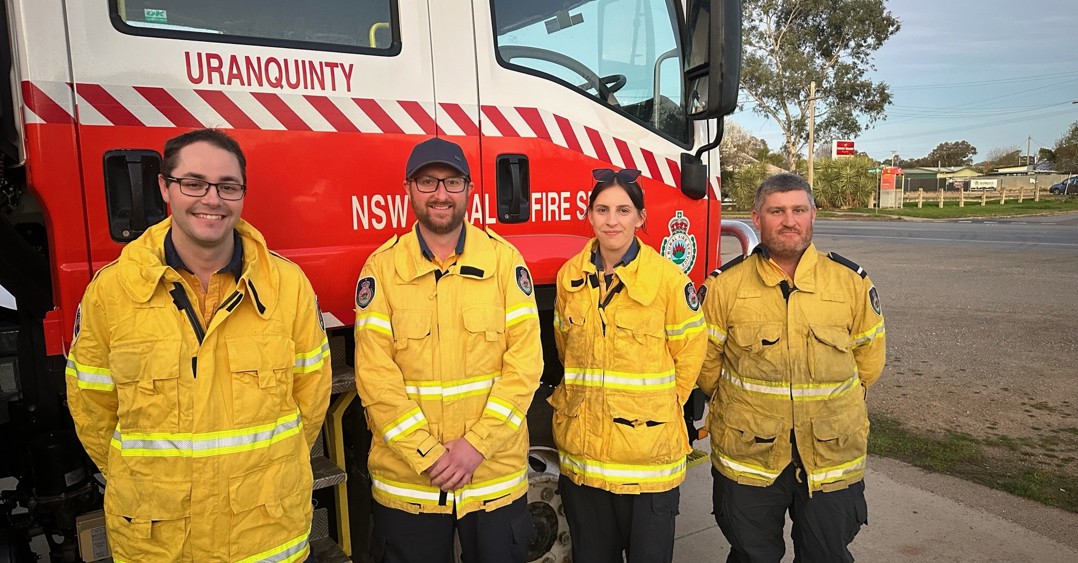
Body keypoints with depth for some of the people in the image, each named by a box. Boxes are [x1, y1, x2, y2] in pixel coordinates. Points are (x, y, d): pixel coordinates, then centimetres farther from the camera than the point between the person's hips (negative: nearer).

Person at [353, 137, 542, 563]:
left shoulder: (505, 260, -2)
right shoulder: (381, 268, -4)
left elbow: (525, 363, -7)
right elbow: (375, 375, -8)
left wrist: (477, 444, -13)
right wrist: (428, 456, -13)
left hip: (495, 475, 1)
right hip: (405, 481, 0)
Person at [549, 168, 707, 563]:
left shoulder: (668, 278, -9)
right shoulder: (570, 276, 3)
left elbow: (689, 351, 0)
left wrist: (659, 406, 2)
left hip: (648, 450, -3)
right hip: (581, 448, 4)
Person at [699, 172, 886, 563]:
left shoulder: (852, 282, -4)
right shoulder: (725, 285, -8)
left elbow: (869, 359, 9)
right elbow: (705, 362, 1)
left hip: (832, 459, 1)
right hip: (747, 457, 0)